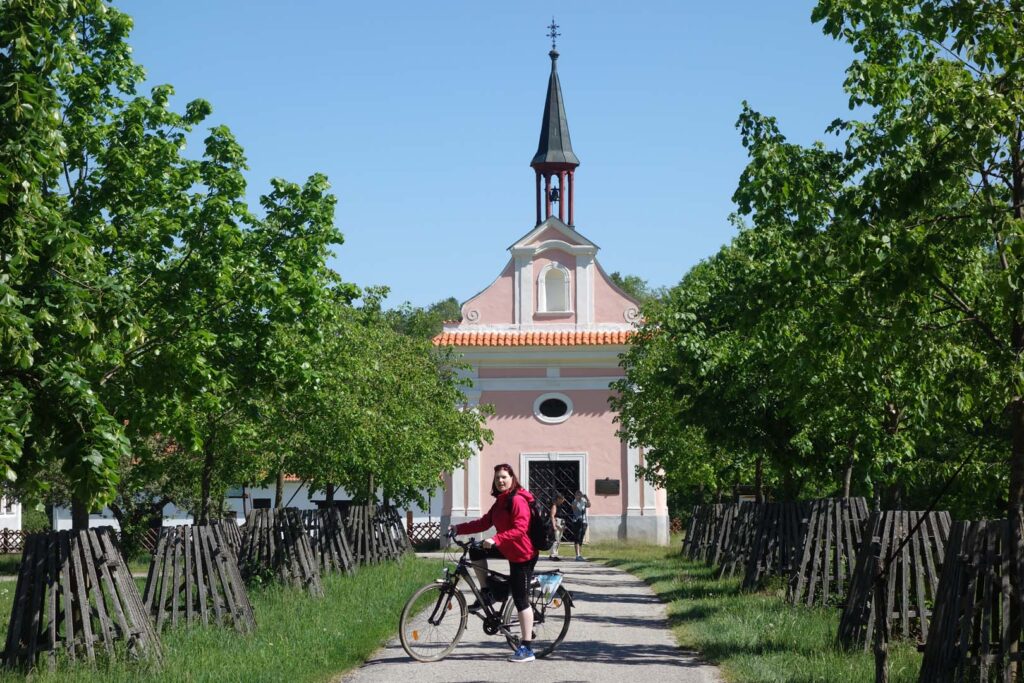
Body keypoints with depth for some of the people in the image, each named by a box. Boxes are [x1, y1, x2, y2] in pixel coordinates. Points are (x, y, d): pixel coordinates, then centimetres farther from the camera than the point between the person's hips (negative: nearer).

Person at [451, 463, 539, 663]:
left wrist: (495, 540, -38)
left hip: (522, 554, -9)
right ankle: (485, 594, 14)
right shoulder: (500, 501, 13)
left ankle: (527, 648, -5)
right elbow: (484, 523, 11)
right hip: (508, 550, 9)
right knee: (476, 553, 6)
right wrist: (458, 528, 3)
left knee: (521, 600, -8)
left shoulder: (518, 500, -18)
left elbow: (520, 529, -28)